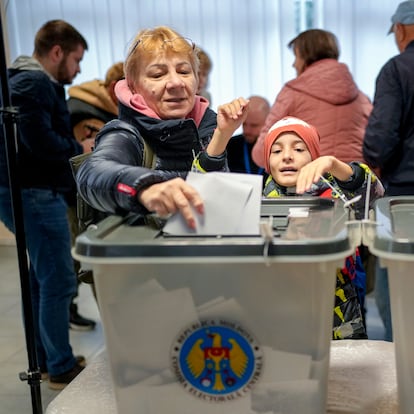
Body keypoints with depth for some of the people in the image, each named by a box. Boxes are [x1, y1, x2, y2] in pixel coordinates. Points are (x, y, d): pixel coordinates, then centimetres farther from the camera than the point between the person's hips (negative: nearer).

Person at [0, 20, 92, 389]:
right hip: (35, 194, -11)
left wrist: (75, 144, 3)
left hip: (33, 192, 11)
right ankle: (62, 368, 7)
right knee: (58, 281, -4)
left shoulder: (30, 81, 19)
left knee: (42, 279, 16)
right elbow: (39, 141, -25)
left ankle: (47, 360, 27)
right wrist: (79, 149, -10)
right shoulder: (35, 83, -14)